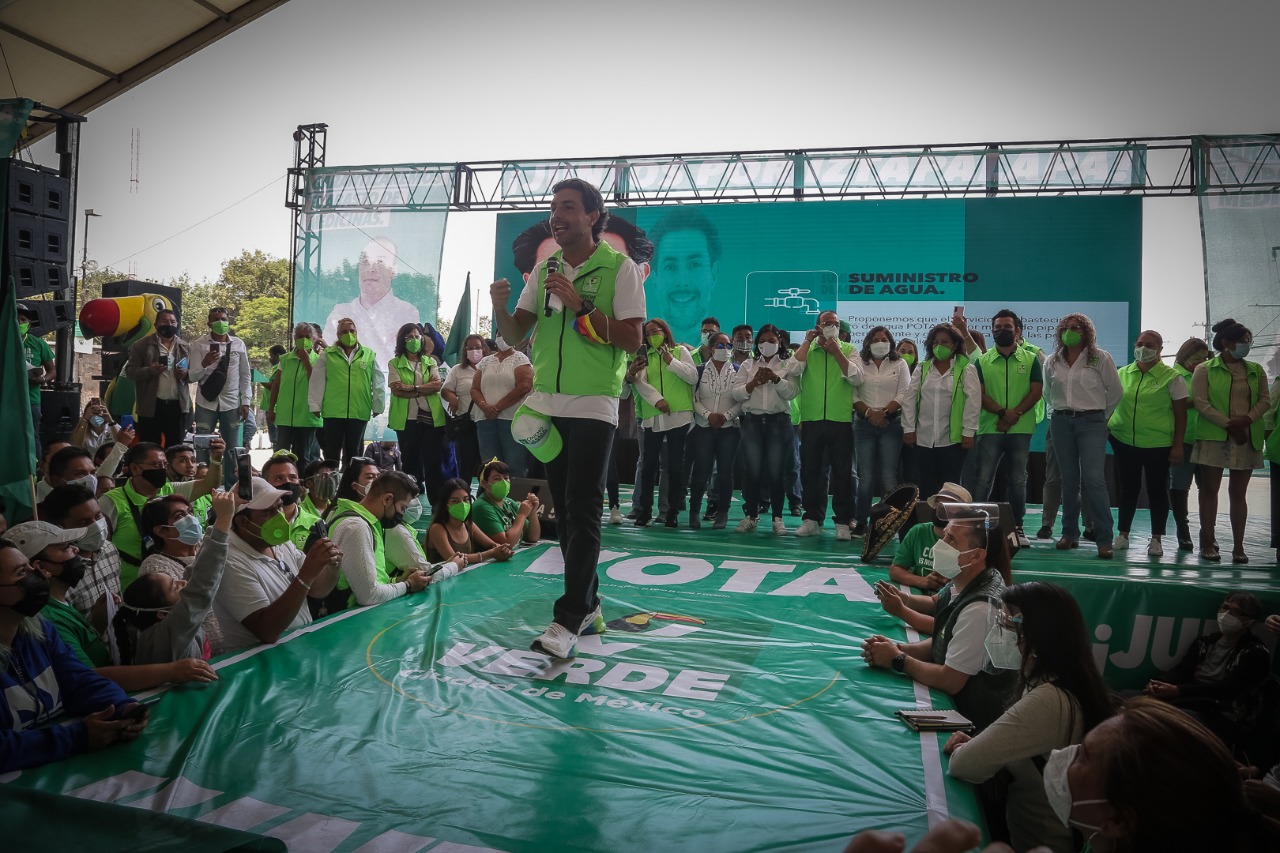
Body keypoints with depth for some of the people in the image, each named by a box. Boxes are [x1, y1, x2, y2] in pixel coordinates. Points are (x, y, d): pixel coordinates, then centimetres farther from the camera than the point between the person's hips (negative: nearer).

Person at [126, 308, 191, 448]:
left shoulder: (186, 347, 12)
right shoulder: (142, 346, 2)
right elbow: (130, 371, 0)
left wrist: (186, 374, -10)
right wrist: (149, 371, -19)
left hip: (178, 406, 3)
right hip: (151, 406, -3)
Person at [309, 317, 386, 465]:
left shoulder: (369, 355, 7)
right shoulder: (328, 355, 5)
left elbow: (378, 383, 8)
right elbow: (317, 381, 4)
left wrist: (377, 407, 6)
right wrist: (315, 405, -1)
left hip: (359, 413, 1)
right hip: (333, 412, -1)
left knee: (353, 452, 10)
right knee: (331, 453, 3)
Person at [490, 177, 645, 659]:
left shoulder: (620, 268, -4)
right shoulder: (544, 270, 12)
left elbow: (633, 340, -11)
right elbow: (515, 334, 10)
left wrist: (580, 304, -18)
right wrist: (499, 307, -11)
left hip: (594, 404, -6)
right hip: (547, 403, 6)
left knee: (583, 510, -9)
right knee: (564, 509, 10)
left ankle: (569, 620, -6)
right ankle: (588, 604, 23)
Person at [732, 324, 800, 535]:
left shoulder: (788, 364, 8)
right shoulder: (748, 364, 13)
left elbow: (792, 392, -4)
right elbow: (736, 393, 4)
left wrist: (775, 378, -17)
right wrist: (753, 382, -11)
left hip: (778, 422, -1)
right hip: (752, 421, 2)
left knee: (776, 471, 1)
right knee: (752, 470, 2)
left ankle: (777, 517, 10)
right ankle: (751, 515, 13)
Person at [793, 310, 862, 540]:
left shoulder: (848, 349, 6)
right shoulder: (807, 349, 8)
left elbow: (856, 378, -8)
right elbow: (794, 369, -11)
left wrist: (836, 352, -11)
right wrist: (807, 341, -5)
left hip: (841, 420, -1)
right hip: (811, 419, 1)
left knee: (842, 472, 3)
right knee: (810, 470, 8)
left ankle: (843, 522, 10)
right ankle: (812, 518, 19)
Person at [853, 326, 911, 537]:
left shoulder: (899, 365, 9)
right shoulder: (860, 365, 10)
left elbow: (903, 394, 0)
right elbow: (853, 394, 2)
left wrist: (884, 412, -11)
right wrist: (869, 413, -10)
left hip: (891, 424, -1)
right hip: (864, 424, 1)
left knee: (889, 477, -3)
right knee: (865, 477, 1)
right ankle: (861, 522, 5)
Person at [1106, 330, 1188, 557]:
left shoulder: (1171, 377, -1)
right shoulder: (1122, 374, 8)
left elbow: (1180, 414, -2)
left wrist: (1178, 445, -7)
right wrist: (1104, 427, 4)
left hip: (1158, 445, -3)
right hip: (1125, 442, 3)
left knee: (1157, 491, 5)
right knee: (1128, 489, 10)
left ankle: (1156, 540, 14)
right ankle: (1123, 535, 19)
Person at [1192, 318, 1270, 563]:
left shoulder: (1256, 370, 13)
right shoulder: (1205, 370, 1)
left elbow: (1265, 400, 8)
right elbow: (1200, 402, -7)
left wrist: (1247, 419, -11)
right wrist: (1228, 424, -14)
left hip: (1247, 438, 3)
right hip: (1213, 437, -3)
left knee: (1239, 492, 6)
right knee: (1209, 489, 1)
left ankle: (1238, 546, 9)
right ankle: (1208, 543, 7)